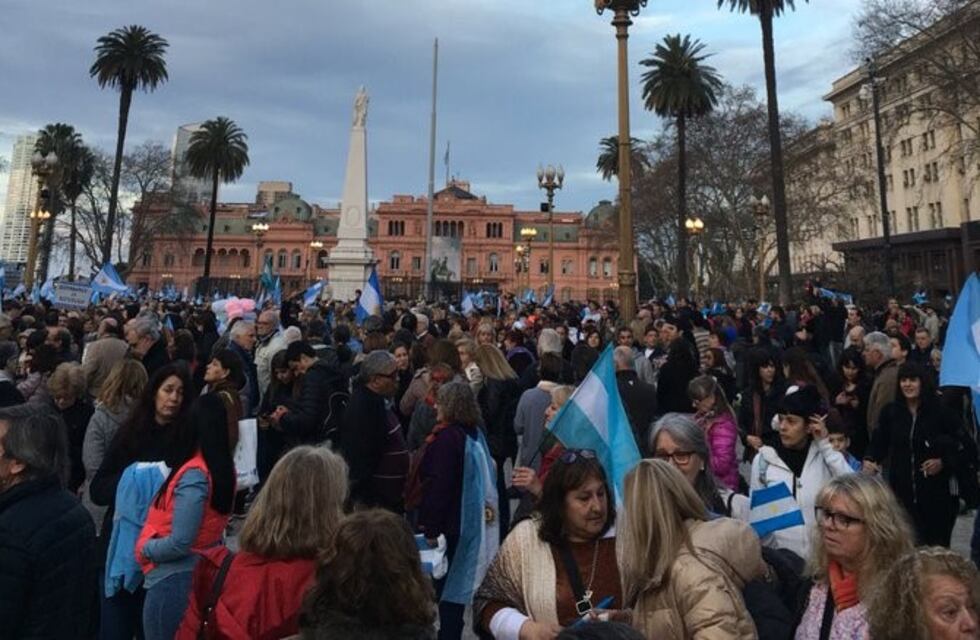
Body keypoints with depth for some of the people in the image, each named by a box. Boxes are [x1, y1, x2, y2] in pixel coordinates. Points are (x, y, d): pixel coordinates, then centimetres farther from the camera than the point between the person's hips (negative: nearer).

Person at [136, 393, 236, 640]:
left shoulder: (194, 475, -22)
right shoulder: (224, 468, 0)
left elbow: (179, 544, -22)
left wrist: (144, 548, -5)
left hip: (172, 581, -7)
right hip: (202, 575, 7)